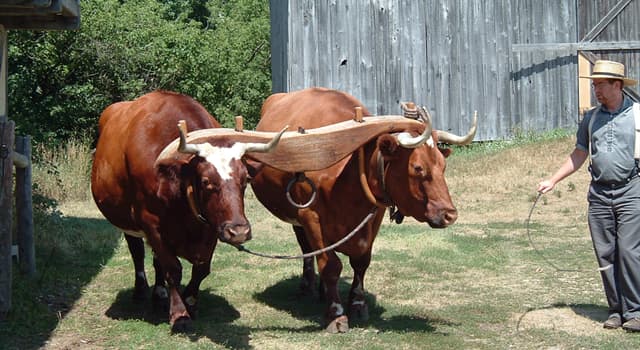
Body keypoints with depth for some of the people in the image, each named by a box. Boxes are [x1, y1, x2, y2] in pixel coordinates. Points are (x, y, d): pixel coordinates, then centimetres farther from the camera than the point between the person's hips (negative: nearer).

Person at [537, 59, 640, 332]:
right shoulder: (591, 118, 12)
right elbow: (579, 155, 19)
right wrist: (552, 181, 15)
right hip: (599, 194, 4)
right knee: (605, 255, 3)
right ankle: (616, 310, 11)